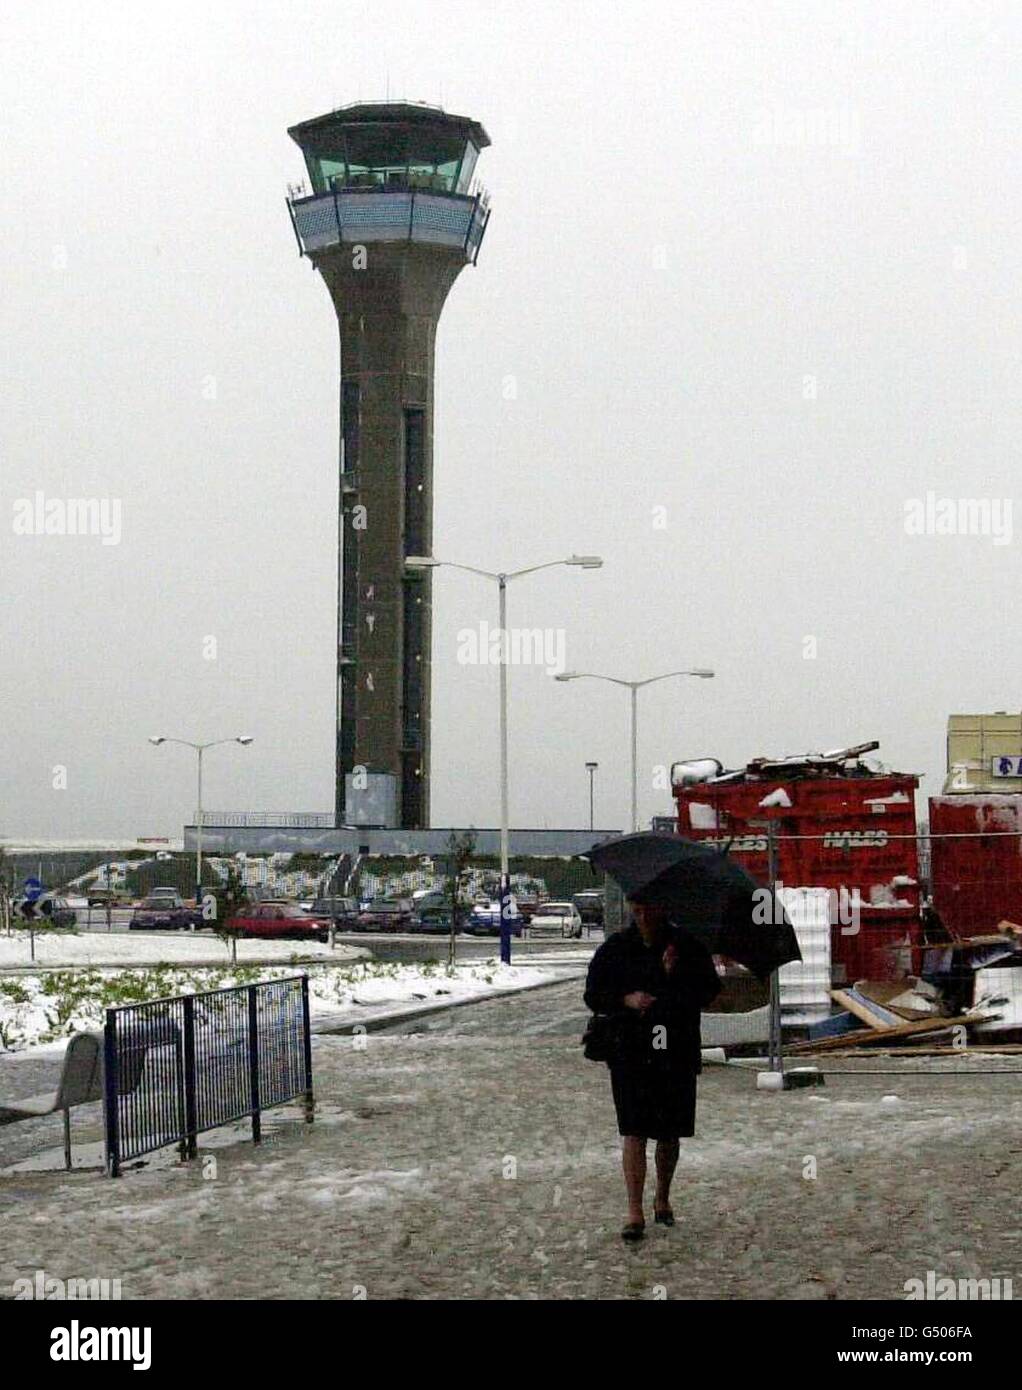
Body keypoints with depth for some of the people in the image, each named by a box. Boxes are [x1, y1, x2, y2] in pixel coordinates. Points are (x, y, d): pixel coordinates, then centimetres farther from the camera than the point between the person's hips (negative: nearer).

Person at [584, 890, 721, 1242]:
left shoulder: (688, 946, 1)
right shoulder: (615, 948, 3)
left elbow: (709, 991, -6)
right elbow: (593, 995, 4)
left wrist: (676, 975, -22)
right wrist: (626, 1000, -14)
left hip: (677, 1052, 1)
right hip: (629, 1053, -1)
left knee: (669, 1134, 11)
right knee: (633, 1133, -8)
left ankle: (663, 1199, 31)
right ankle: (635, 1212, -8)